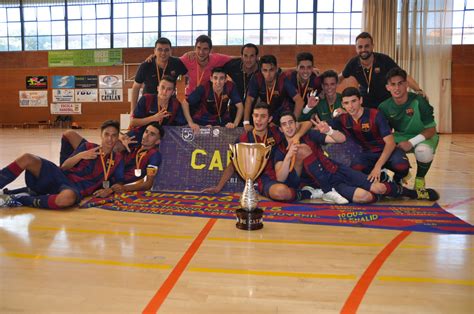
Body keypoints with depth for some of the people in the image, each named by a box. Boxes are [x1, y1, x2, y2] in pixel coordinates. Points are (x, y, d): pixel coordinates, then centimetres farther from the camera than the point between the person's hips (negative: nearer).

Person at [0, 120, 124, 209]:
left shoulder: (118, 159, 10)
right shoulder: (88, 147, 11)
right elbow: (64, 166, 9)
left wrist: (109, 190, -11)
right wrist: (80, 156, -7)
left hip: (77, 188, -2)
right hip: (61, 177, 3)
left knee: (68, 197, -43)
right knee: (27, 158, -23)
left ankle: (19, 200, -25)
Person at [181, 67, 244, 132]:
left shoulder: (230, 87, -19)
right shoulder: (203, 88, -23)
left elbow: (240, 106, -14)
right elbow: (185, 103, -16)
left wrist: (235, 124, -27)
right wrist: (191, 123, -22)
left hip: (223, 122, 2)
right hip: (202, 121, -2)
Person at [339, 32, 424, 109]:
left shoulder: (384, 60, -17)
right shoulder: (353, 63, -11)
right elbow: (341, 77, 8)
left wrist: (418, 90, -30)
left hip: (386, 103, -1)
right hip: (365, 104, 1)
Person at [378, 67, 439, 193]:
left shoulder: (419, 101, -23)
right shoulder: (384, 107, -13)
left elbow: (431, 130, -18)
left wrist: (411, 142, -30)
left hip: (423, 137, -4)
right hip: (400, 137, 4)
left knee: (423, 151, -38)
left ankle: (420, 179, -1)